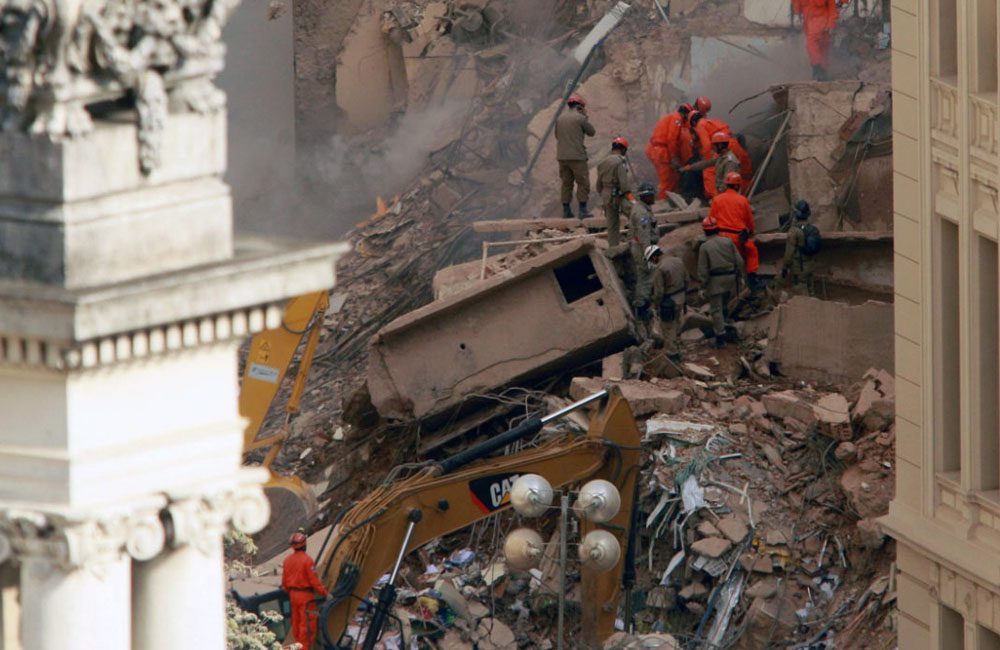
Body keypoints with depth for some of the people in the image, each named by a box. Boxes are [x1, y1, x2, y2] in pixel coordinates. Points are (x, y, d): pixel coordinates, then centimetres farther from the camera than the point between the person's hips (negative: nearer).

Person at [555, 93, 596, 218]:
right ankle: (583, 210, -5)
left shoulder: (560, 118, 9)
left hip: (562, 156, 6)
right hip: (577, 156, -6)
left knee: (566, 183, 10)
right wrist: (585, 117, 9)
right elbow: (592, 132, 2)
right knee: (583, 183, 0)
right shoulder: (580, 118, -8)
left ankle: (566, 210, 8)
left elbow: (557, 135, 18)